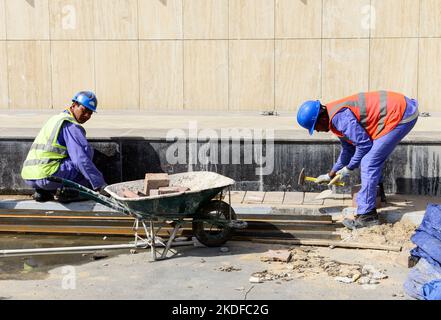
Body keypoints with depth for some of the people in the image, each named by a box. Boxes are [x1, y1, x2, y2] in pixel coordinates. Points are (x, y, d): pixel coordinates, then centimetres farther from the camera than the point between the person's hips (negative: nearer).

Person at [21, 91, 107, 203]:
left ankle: (43, 192, 13)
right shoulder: (71, 125, -8)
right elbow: (82, 158, -17)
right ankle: (68, 190, -5)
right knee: (88, 152, -3)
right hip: (46, 176, -9)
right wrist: (100, 184, -15)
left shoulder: (57, 118, 23)